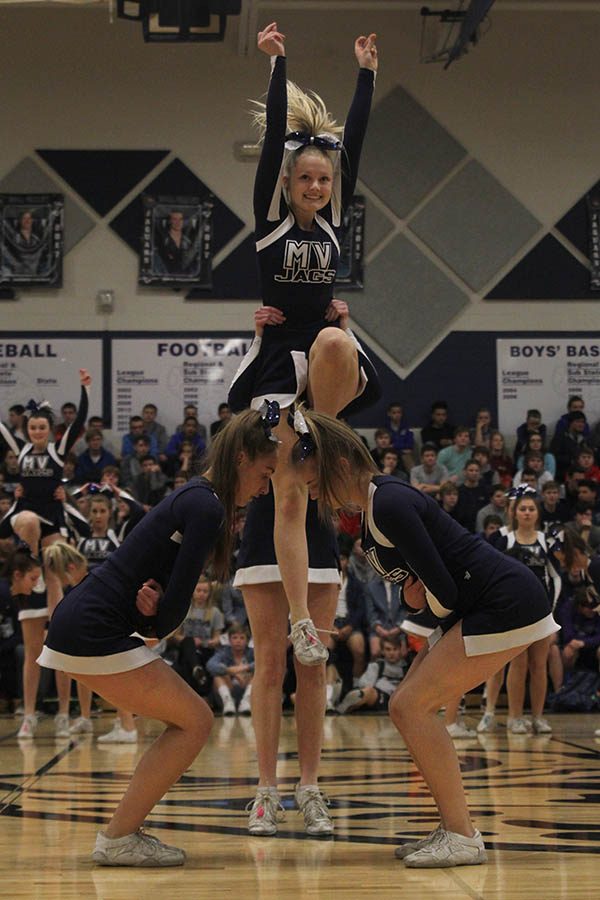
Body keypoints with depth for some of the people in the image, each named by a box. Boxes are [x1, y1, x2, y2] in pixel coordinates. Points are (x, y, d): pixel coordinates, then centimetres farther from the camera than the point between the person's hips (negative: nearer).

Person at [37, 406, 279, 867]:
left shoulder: (195, 497, 17)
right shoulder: (208, 508, -15)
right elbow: (176, 605, -16)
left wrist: (152, 605, -6)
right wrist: (155, 621, 3)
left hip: (79, 625, 10)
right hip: (93, 633, -10)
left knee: (189, 721, 13)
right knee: (195, 721, -3)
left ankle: (124, 832, 15)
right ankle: (117, 839, 0)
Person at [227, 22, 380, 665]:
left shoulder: (334, 217, 8)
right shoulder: (270, 215, 1)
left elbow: (354, 139, 3)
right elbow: (274, 136, -8)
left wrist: (366, 73, 1)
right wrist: (277, 62, -11)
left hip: (328, 348, 2)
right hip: (277, 356, -2)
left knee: (335, 341, -39)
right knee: (288, 497, -5)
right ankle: (301, 623, -1)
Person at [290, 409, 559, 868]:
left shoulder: (389, 507, -20)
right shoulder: (375, 502, 11)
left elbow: (442, 592, -20)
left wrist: (425, 602, 1)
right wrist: (417, 595, -1)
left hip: (507, 605, -10)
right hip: (477, 608, 10)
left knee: (413, 707, -12)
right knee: (407, 706, 9)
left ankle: (462, 837, -8)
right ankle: (455, 828, 14)